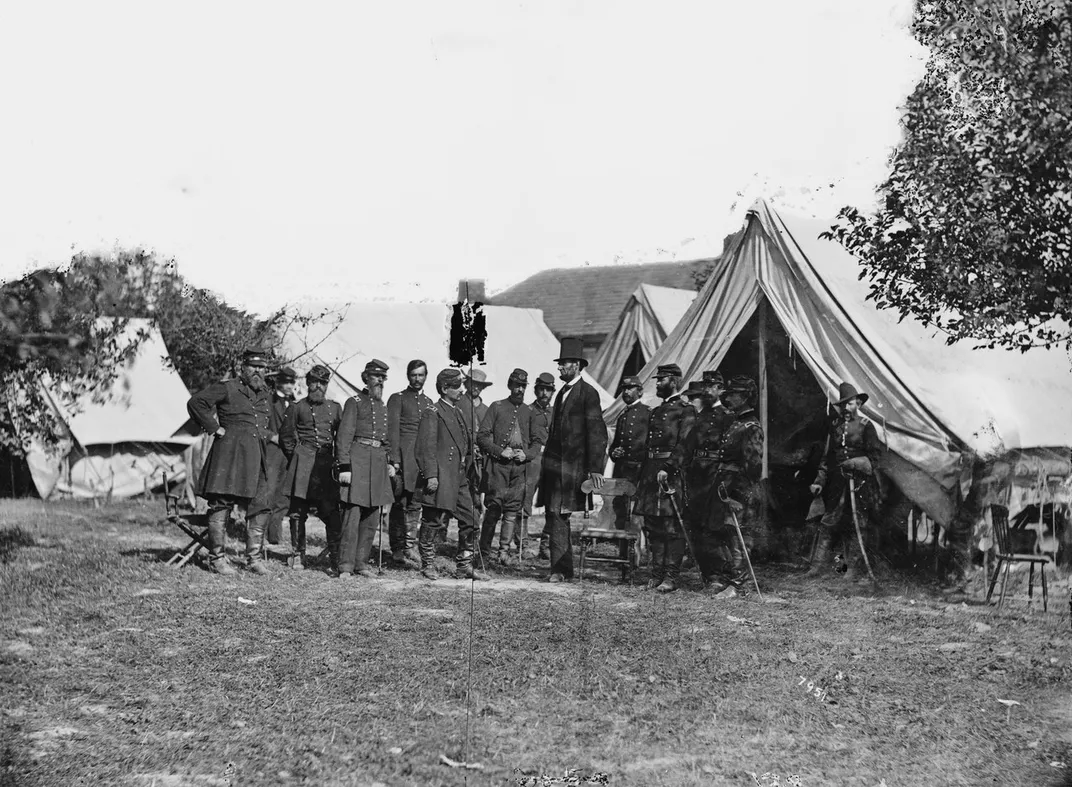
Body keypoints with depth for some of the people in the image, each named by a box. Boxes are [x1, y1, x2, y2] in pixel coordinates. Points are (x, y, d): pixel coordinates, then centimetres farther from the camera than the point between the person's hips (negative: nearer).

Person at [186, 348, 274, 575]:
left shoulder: (265, 396, 18)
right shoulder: (227, 389, -1)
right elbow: (195, 402, -8)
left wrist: (267, 436, 15)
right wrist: (214, 428, -9)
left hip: (257, 456, 6)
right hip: (229, 453, -6)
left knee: (260, 507, 4)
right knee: (221, 505, -5)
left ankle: (254, 557, 13)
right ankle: (217, 558, 0)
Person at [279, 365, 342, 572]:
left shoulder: (335, 408, 13)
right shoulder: (297, 408, 7)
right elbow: (286, 436, 13)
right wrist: (296, 456, 9)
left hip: (327, 462, 1)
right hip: (303, 464, -1)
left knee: (332, 512, -7)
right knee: (298, 511, 2)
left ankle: (336, 558, -5)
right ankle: (298, 555, 13)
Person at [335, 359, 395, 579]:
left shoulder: (383, 406, 19)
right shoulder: (354, 402, -1)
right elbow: (343, 436, -7)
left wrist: (390, 462, 12)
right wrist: (344, 467, -14)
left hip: (379, 462, 7)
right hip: (358, 459, -7)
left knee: (372, 519, 7)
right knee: (352, 515, -10)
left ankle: (361, 563, 15)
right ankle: (345, 567, -7)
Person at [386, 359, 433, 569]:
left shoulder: (429, 403, 20)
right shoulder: (397, 399, 4)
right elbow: (392, 430, -4)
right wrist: (394, 459, -13)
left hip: (423, 459, 4)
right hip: (403, 457, -4)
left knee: (415, 505, 2)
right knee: (399, 505, -3)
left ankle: (410, 548, 3)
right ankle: (397, 550, 2)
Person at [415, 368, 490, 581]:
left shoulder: (457, 413, 18)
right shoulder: (432, 413, -7)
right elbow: (426, 447, -13)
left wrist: (467, 472, 18)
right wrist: (431, 476, -19)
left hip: (459, 479, 8)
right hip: (440, 479, -8)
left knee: (470, 522, 5)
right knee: (433, 522, 1)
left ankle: (464, 566, 12)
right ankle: (428, 564, 13)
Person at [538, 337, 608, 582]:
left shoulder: (588, 394, -6)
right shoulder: (562, 393, 19)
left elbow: (597, 432, -12)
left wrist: (596, 468, -18)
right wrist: (546, 464, 14)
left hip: (573, 466, -8)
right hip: (554, 465, 8)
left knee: (558, 516, -10)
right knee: (554, 515, 6)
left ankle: (560, 569, -5)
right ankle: (563, 568, 13)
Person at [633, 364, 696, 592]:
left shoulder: (685, 410, -4)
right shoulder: (655, 412, 21)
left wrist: (667, 468, -22)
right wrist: (642, 476, 17)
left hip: (672, 473, -8)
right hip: (651, 473, 8)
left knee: (672, 527, -6)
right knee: (652, 527, 8)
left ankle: (670, 578, -5)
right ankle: (657, 575, 13)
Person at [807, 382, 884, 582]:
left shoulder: (865, 426, -1)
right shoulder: (835, 426, 12)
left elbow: (875, 455, -2)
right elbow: (827, 456, 15)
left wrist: (856, 463, -14)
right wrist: (820, 481, 9)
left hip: (859, 482, -4)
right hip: (837, 483, 4)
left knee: (857, 525, 0)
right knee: (828, 522, 3)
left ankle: (854, 568, 5)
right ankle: (820, 563, 6)